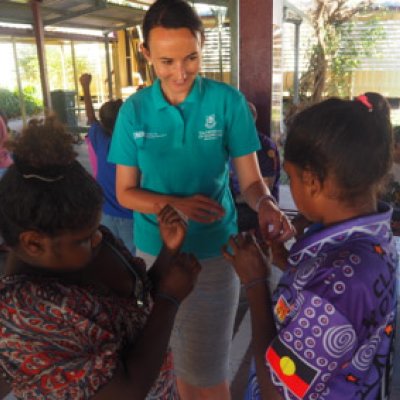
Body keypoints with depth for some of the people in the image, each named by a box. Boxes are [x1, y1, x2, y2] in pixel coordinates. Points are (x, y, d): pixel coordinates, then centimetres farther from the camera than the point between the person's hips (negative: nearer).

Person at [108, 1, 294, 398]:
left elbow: (250, 180, -8)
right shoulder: (134, 111, -6)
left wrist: (265, 204, -31)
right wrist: (177, 204, -22)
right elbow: (125, 192, -3)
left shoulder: (228, 102, -10)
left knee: (208, 368, 10)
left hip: (213, 251, -2)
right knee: (181, 355, 23)